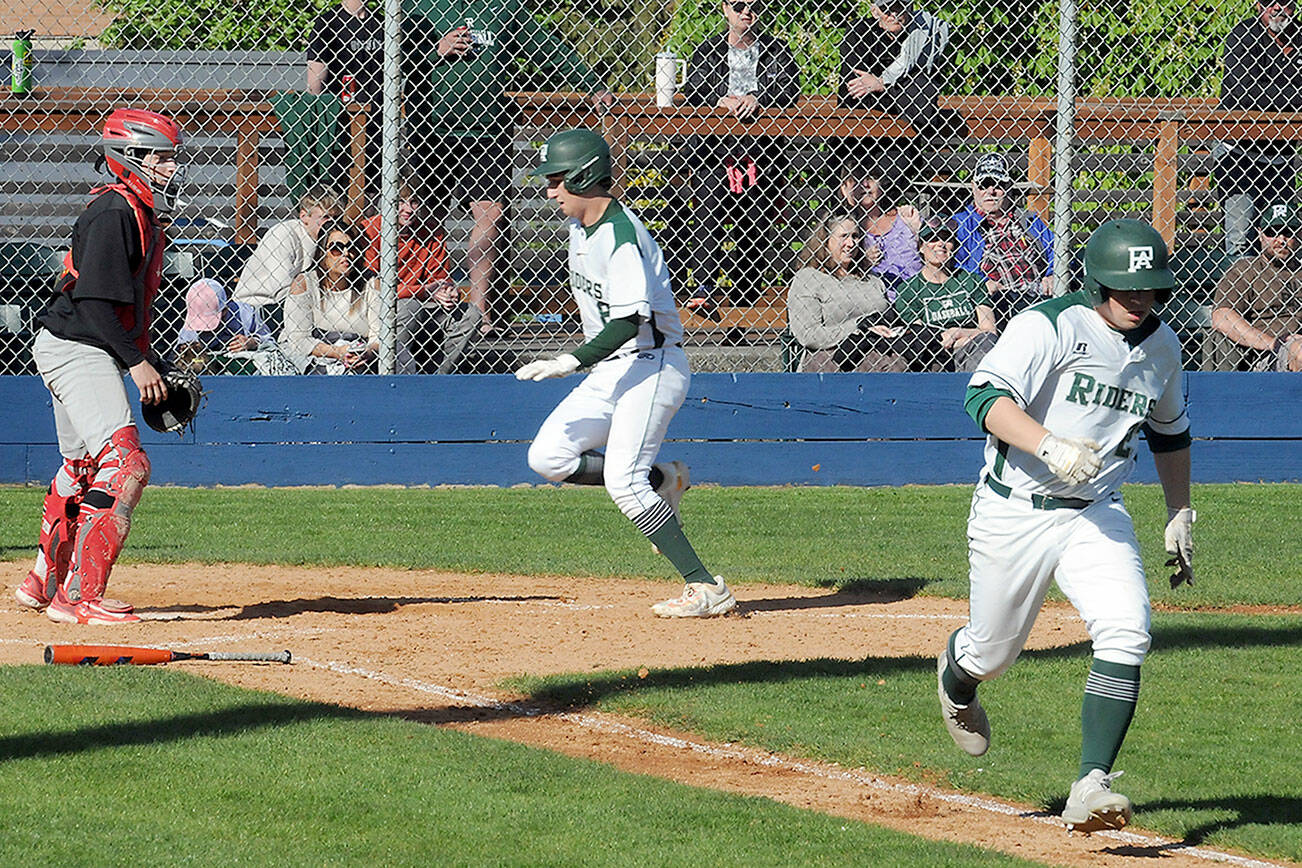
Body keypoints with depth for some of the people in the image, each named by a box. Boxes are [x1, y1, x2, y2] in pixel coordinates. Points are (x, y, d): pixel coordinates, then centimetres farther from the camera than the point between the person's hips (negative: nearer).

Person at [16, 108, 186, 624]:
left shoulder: (142, 213, 15)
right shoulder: (114, 211, -17)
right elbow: (94, 301, -23)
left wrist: (154, 364, 16)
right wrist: (138, 361, -24)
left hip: (81, 353, 11)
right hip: (76, 350, -11)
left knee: (83, 468, 23)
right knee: (124, 466, -19)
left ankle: (45, 582, 37)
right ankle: (78, 598, -23)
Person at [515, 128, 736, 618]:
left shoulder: (622, 237, -22)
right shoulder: (581, 227, 8)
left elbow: (629, 322, -29)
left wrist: (572, 362, -36)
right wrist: (583, 361, 30)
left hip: (652, 365, -9)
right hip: (609, 370, 9)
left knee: (622, 481, -20)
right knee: (548, 457, -1)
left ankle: (706, 589, -17)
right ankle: (661, 481, 12)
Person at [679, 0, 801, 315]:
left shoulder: (776, 50, 12)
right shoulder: (707, 51, 13)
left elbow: (790, 90, 0)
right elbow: (692, 91, 2)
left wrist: (757, 100, -18)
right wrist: (721, 101, -17)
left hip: (762, 150, 1)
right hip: (714, 148, -1)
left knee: (755, 228, -1)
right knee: (707, 218, -17)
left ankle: (744, 300, 3)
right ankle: (703, 290, -24)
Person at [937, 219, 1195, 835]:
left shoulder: (1162, 347, 5)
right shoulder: (1050, 327, -16)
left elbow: (1169, 432, 24)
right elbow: (985, 396, -30)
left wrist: (1180, 518, 22)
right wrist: (1049, 446, -44)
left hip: (1095, 516, 4)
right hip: (1013, 512, -4)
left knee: (1126, 636, -19)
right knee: (992, 651, 9)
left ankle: (1091, 787, -22)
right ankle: (955, 678, 49)